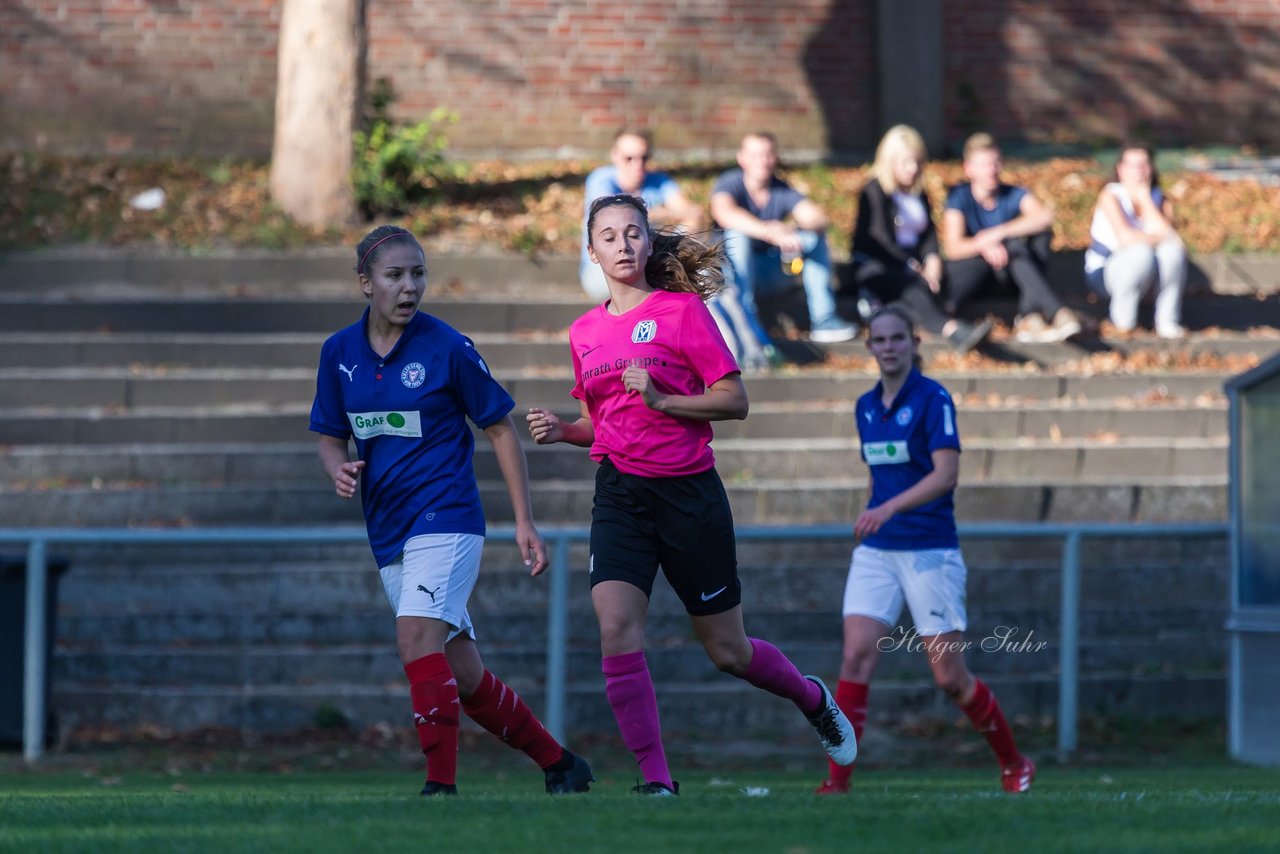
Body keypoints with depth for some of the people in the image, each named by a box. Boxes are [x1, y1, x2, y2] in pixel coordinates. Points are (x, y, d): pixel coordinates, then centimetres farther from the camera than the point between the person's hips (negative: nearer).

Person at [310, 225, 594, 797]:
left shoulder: (447, 348, -7)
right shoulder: (339, 352, 5)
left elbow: (501, 430, 0)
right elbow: (330, 435, 16)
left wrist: (524, 522, -3)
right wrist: (339, 469, -8)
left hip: (445, 518, -5)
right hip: (388, 534, 6)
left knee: (416, 637, -25)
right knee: (464, 677, 8)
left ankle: (441, 785, -23)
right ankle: (559, 764, 23)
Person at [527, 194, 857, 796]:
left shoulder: (682, 311, -5)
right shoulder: (584, 332, 11)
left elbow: (735, 401, -8)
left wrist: (660, 399, -20)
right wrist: (560, 430, 2)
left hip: (688, 492, -4)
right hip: (620, 496, 4)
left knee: (727, 651, 7)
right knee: (616, 631, -18)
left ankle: (812, 698, 38)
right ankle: (655, 779, -13)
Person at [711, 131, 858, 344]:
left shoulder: (782, 191, -2)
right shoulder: (729, 184, -13)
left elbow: (820, 218, -18)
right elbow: (725, 214, -38)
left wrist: (789, 229, -41)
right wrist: (772, 233, -52)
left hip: (770, 275, 4)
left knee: (814, 235, -13)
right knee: (738, 233, -32)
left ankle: (823, 320, -18)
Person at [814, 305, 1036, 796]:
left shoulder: (933, 400, -9)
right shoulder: (867, 407, 11)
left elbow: (946, 473, -20)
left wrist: (889, 508, -30)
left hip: (929, 551, -5)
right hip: (876, 552, 5)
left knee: (950, 677, -1)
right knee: (856, 657, -12)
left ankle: (1013, 763, 20)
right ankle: (838, 777, -12)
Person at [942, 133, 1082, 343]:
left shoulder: (1013, 195, -2)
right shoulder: (958, 197, -9)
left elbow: (1045, 216, -24)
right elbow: (952, 247, -22)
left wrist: (999, 232, -33)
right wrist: (983, 245, -42)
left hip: (1004, 273, 4)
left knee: (1039, 235, -21)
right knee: (1014, 245, -29)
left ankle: (1031, 317, -39)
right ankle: (1056, 312, -47)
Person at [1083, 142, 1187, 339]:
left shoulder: (1161, 200, -1)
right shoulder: (1111, 196, -13)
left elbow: (1166, 233, -22)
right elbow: (1125, 237, -28)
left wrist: (1144, 197, -17)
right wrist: (1159, 239, -26)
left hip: (1143, 271, 4)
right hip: (1104, 270, -4)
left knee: (1172, 250, -27)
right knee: (1142, 251, -36)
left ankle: (1167, 321, -18)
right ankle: (1123, 320, -16)